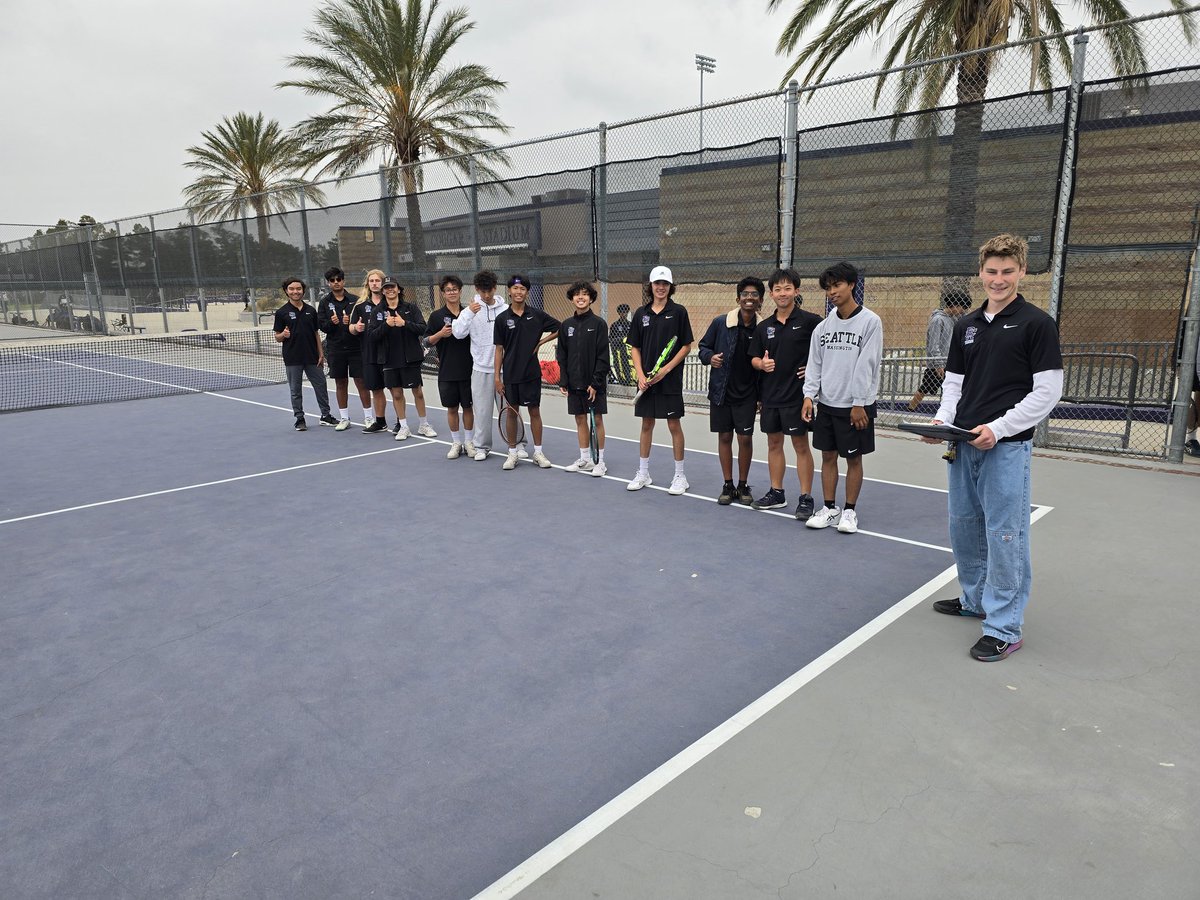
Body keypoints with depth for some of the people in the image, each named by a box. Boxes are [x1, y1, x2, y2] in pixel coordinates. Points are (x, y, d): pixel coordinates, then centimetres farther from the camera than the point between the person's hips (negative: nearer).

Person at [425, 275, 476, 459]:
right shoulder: (437, 316, 1)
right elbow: (428, 341, 2)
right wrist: (440, 334, -14)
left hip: (468, 369, 0)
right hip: (447, 371, 0)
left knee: (468, 406, 7)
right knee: (452, 408, 7)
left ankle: (469, 442, 19)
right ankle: (456, 443, 20)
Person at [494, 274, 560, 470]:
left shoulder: (537, 315, -1)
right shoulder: (502, 319, -1)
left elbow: (559, 328, 8)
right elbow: (499, 349, 2)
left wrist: (540, 342, -3)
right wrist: (497, 377, -1)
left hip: (532, 373, 0)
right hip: (510, 374, 0)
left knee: (535, 411, 5)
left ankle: (538, 452, 16)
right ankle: (512, 453, 17)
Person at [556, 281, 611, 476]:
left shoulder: (599, 323, -5)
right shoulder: (566, 325, 8)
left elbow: (602, 356, -9)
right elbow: (562, 356, 10)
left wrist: (596, 382, -15)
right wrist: (563, 381, 1)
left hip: (594, 383, -4)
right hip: (574, 383, 4)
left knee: (597, 420, 1)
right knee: (580, 419, 10)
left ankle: (600, 461, 9)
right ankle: (584, 459, 20)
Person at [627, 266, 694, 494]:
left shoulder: (678, 312, -4)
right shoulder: (641, 313, 6)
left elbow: (686, 346, -4)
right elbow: (635, 348, 8)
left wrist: (665, 370, -12)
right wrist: (640, 375, -5)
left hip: (670, 380, -3)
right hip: (646, 380, 4)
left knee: (674, 426, 2)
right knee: (646, 425, 11)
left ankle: (680, 477, 12)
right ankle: (643, 474, 22)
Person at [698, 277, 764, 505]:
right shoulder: (720, 322, -5)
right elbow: (703, 347, 6)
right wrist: (710, 357, -17)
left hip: (747, 394, -1)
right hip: (721, 391, 1)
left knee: (745, 438, 0)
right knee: (724, 437, 8)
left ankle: (743, 486, 17)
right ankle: (728, 485, 20)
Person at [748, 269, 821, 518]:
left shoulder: (809, 320, -7)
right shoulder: (764, 326, 8)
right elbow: (754, 358, 13)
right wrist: (762, 364, -8)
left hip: (797, 394, -5)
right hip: (770, 394, 6)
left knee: (800, 445, 0)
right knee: (774, 443, 12)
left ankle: (806, 499, 8)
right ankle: (776, 493, 24)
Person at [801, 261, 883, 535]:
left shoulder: (870, 322, -8)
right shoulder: (823, 327, 8)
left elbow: (866, 365, -12)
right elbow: (815, 363, 9)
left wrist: (858, 403, -15)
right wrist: (809, 395, -3)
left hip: (855, 405, -5)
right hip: (826, 403, 5)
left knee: (853, 458, 5)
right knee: (828, 456, 9)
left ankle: (850, 511, 16)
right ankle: (829, 508, 20)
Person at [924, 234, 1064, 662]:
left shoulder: (1036, 324, -6)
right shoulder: (966, 325, 12)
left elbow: (1047, 391, -9)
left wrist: (998, 428, -17)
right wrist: (943, 420, -2)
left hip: (1007, 447, -6)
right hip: (963, 444, 7)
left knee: (1004, 536, -4)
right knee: (963, 526, 15)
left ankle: (1005, 628, 5)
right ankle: (975, 599, 34)